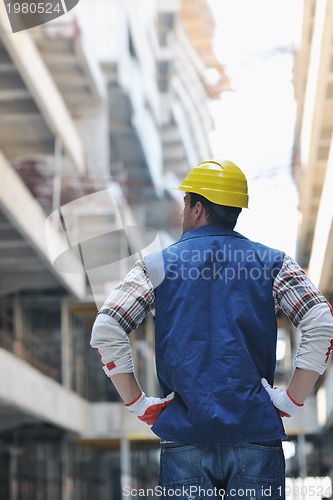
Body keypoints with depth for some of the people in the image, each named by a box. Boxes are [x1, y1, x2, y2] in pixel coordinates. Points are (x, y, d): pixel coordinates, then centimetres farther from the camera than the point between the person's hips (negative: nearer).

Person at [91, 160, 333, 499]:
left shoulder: (157, 267, 6)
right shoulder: (273, 263, 7)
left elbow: (105, 332, -4)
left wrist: (137, 404, 1)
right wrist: (292, 400, -1)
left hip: (183, 432, 0)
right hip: (256, 432, 0)